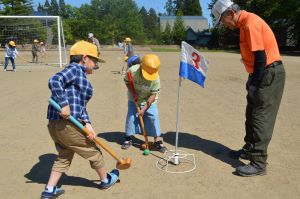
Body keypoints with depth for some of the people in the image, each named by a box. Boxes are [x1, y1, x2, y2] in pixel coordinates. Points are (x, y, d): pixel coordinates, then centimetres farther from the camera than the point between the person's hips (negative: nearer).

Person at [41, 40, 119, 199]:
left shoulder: (80, 75, 17)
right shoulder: (75, 69, -9)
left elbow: (80, 104, 11)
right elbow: (54, 81, -26)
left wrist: (87, 123, 0)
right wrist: (64, 104, -28)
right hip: (67, 125, -9)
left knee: (64, 157, 25)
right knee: (93, 151, 12)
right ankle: (106, 180, 33)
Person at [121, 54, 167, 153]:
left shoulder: (156, 79, -28)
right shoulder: (132, 71, -26)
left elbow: (153, 95, -19)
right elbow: (127, 81, -6)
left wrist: (144, 109, -20)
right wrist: (132, 92, -20)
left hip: (149, 101, -1)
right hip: (134, 99, 1)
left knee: (154, 117, -8)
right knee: (131, 117, -2)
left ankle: (157, 141, 4)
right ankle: (128, 138, 17)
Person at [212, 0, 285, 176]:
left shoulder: (250, 23, -18)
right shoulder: (245, 23, 12)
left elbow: (261, 57, -22)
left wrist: (255, 84, -17)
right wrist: (252, 80, 13)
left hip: (269, 74, -10)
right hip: (263, 74, 10)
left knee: (261, 118, -6)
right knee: (251, 114, 18)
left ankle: (259, 163, 2)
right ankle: (250, 149, 33)